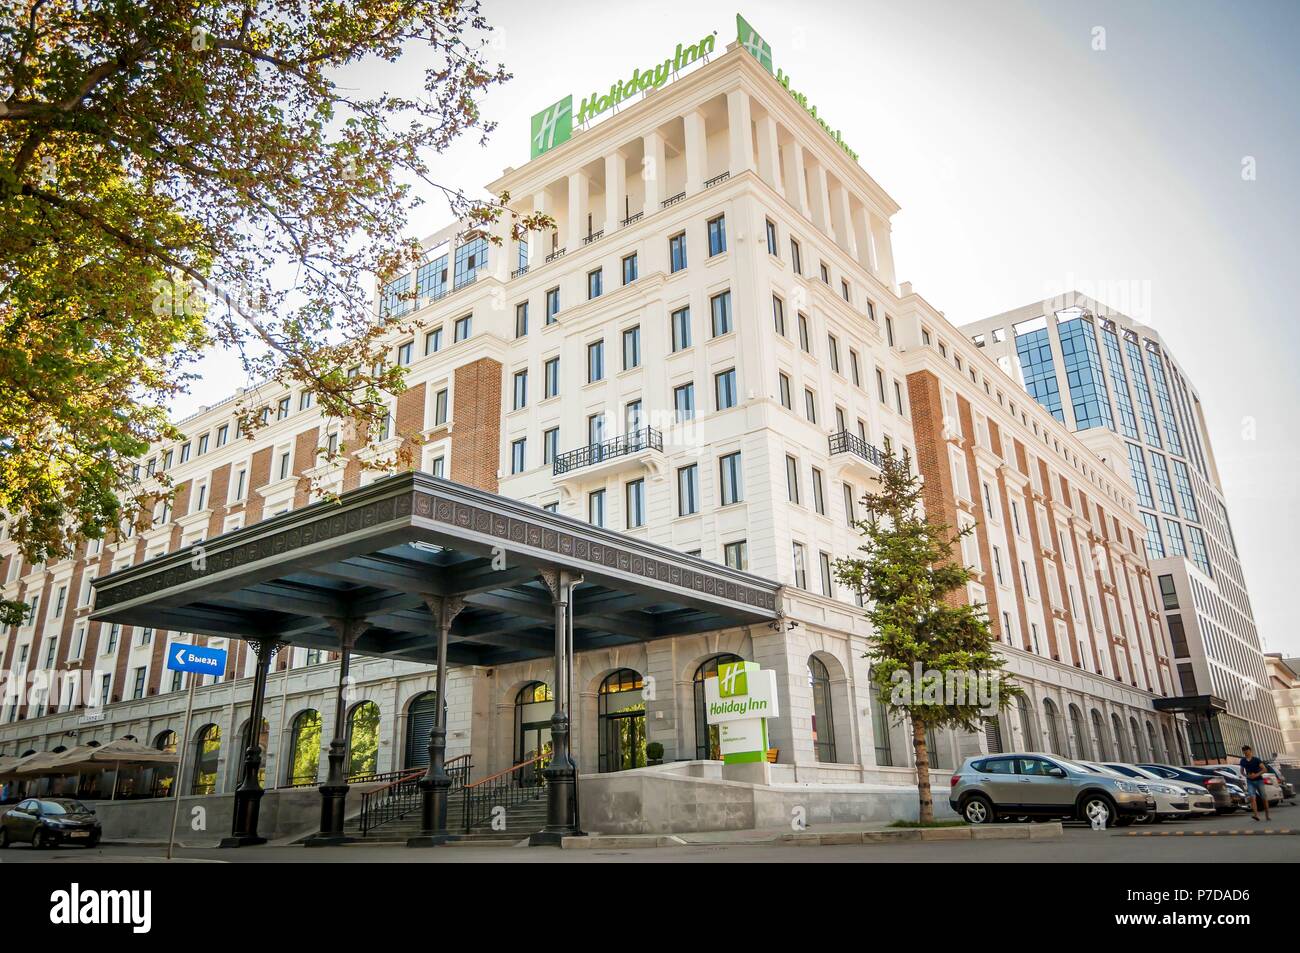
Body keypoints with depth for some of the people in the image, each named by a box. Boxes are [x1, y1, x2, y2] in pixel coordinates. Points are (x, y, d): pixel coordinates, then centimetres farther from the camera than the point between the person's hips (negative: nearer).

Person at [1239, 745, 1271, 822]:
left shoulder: (1256, 760, -7)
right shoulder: (1243, 761, 3)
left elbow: (1264, 769, -8)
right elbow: (1242, 771, 15)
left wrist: (1256, 775, -19)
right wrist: (1247, 776, -4)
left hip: (1259, 780, -2)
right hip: (1250, 782, 2)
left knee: (1264, 798, 6)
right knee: (1252, 797, -16)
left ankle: (1267, 815, 21)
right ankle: (1256, 814, -24)